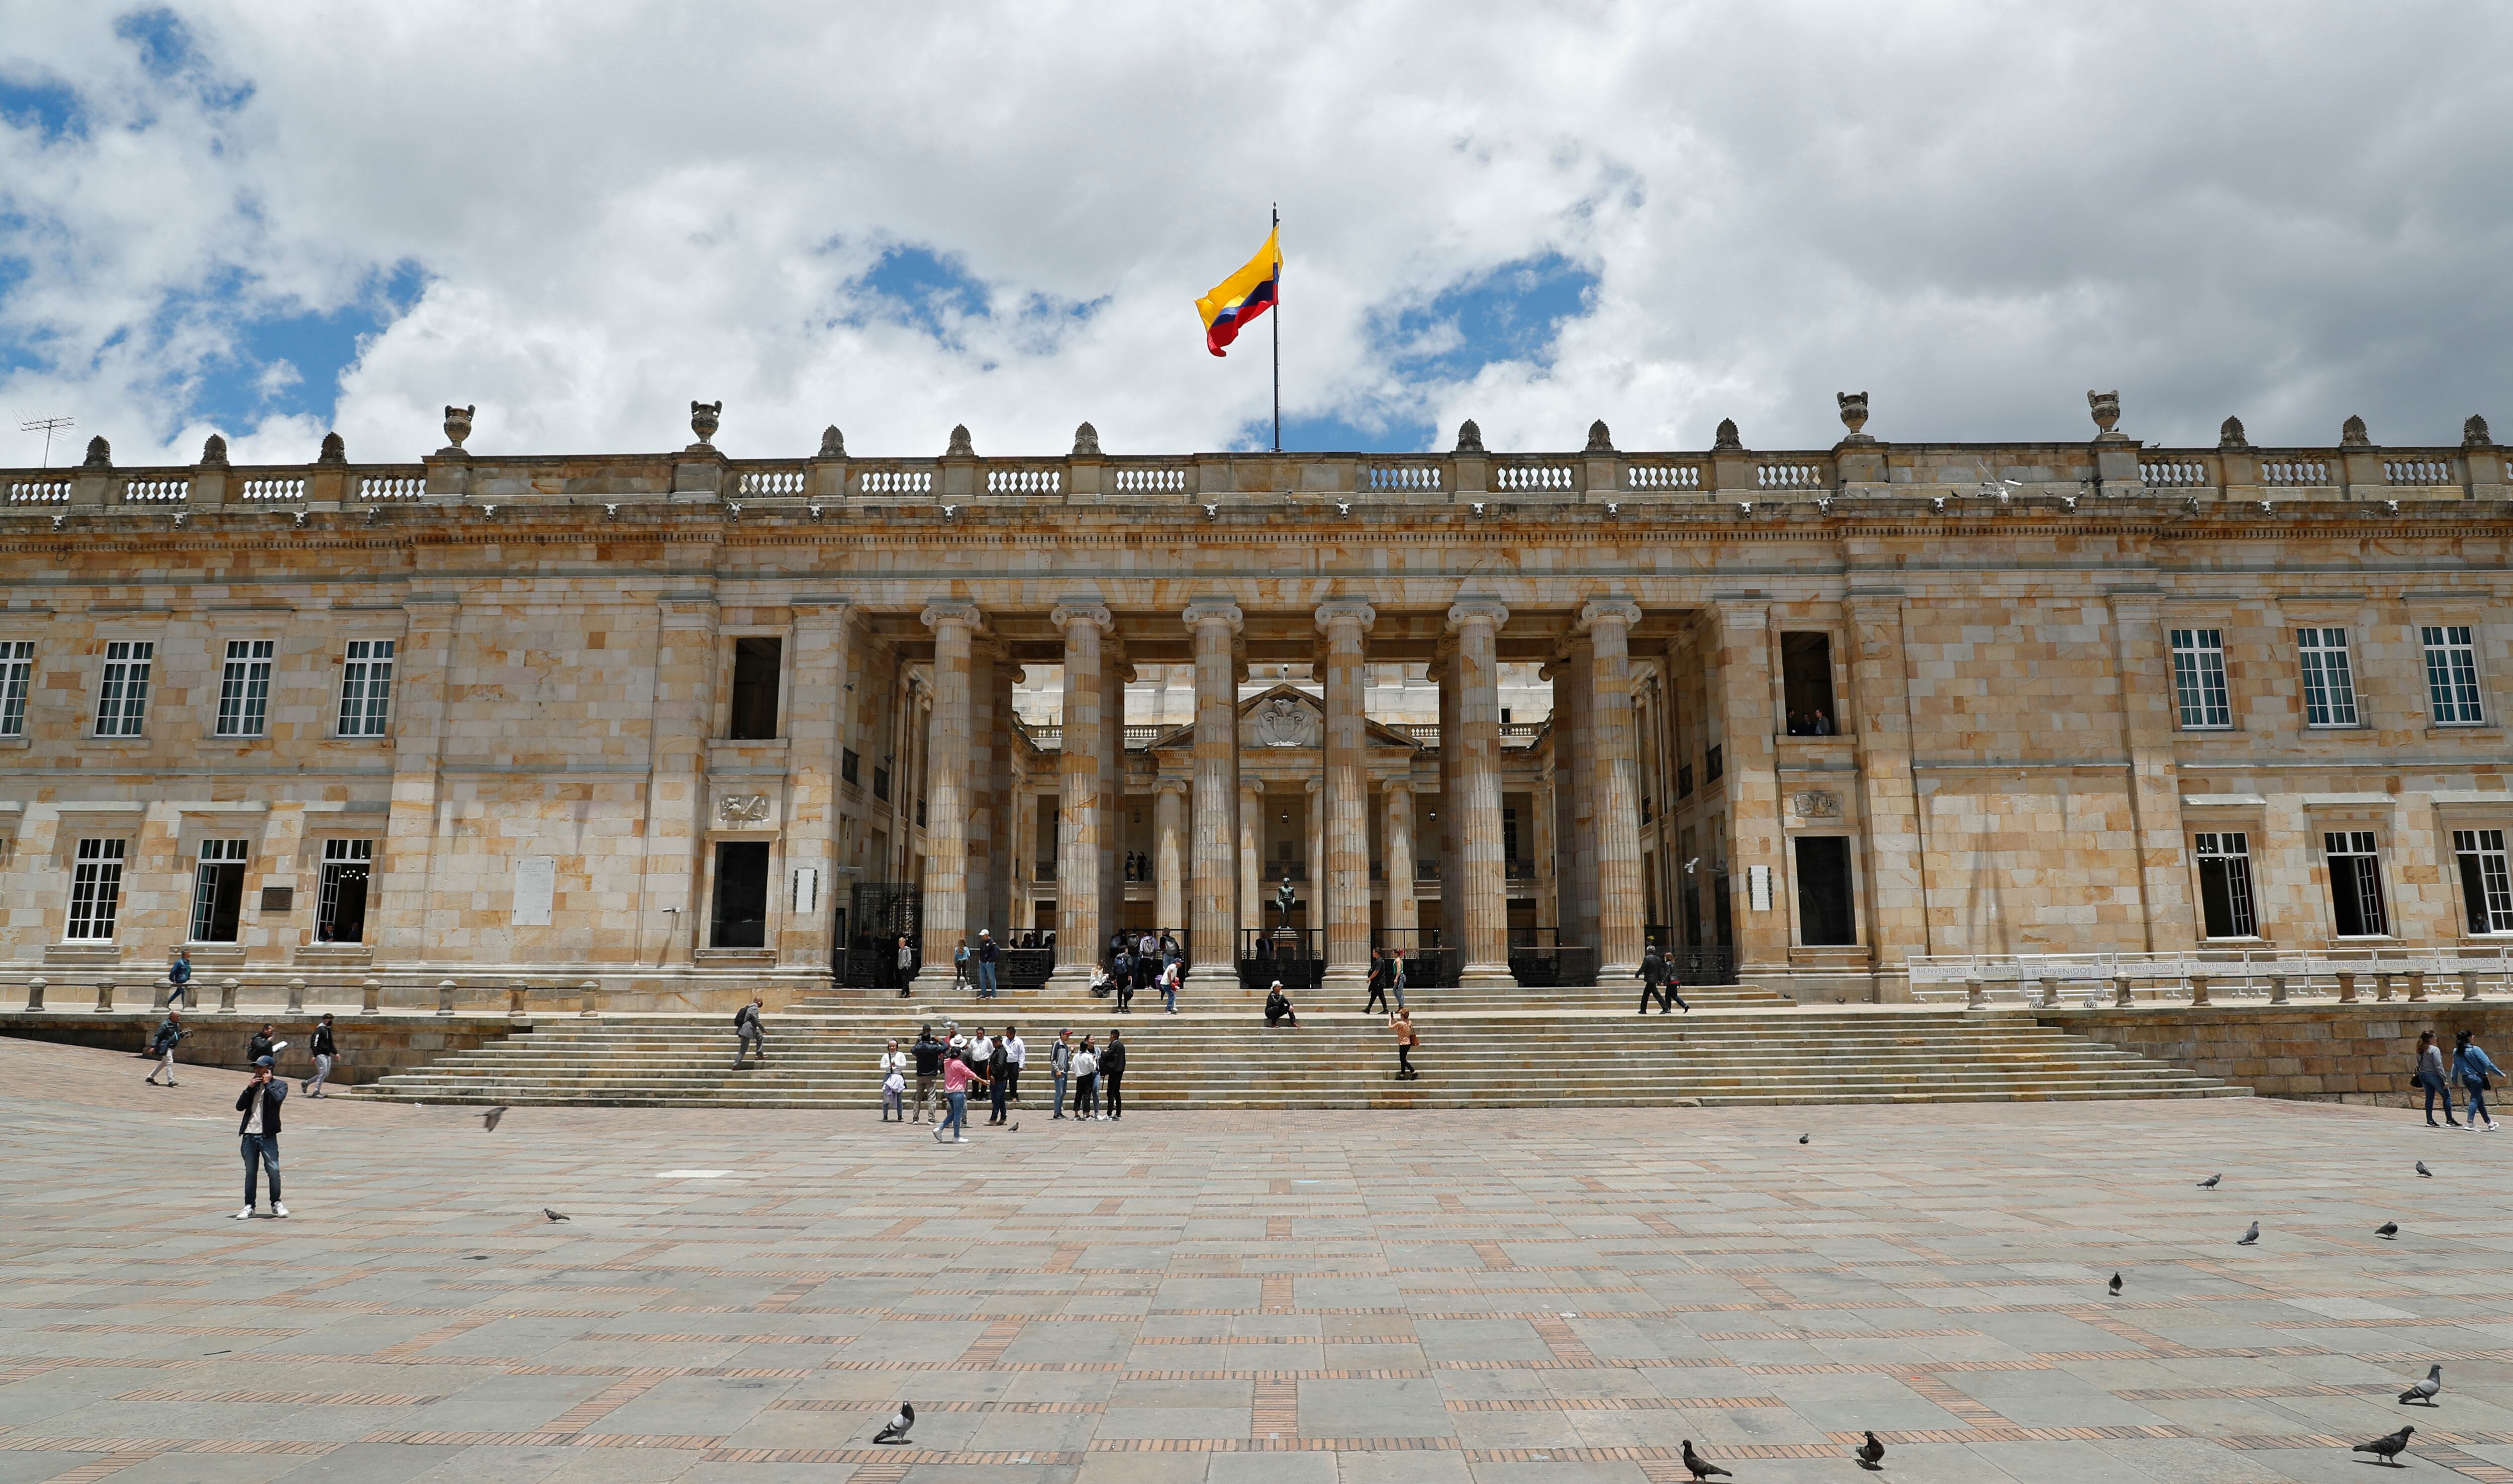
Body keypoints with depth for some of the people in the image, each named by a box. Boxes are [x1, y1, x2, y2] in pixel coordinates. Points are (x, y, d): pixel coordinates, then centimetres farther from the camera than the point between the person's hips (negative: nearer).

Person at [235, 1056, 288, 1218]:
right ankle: (249, 1206, 15)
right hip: (249, 1135, 4)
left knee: (274, 1171, -3)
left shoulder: (280, 1085, 3)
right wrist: (250, 1088, -3)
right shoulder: (253, 1085, 16)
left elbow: (278, 1098, -19)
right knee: (250, 1172, 9)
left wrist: (268, 1083, -7)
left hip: (268, 1136, -4)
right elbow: (240, 1106, 6)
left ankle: (276, 1204, 11)